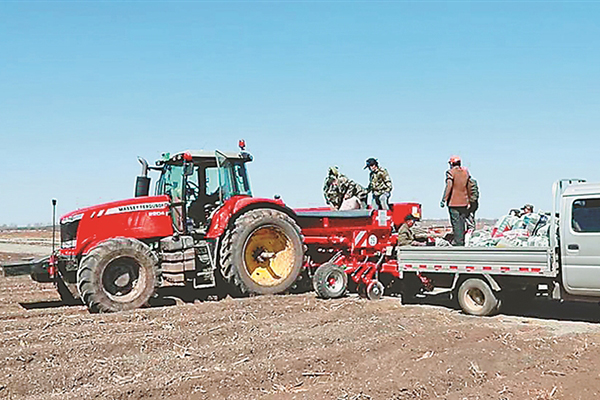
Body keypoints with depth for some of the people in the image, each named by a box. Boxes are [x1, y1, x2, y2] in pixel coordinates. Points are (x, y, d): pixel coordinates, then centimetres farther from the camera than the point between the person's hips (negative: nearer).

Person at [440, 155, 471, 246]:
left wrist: (444, 199, -18)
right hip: (464, 202, 6)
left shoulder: (451, 172, -9)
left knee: (456, 222, -3)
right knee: (462, 222, 14)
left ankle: (458, 241, -4)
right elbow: (469, 186, 14)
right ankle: (462, 240, 20)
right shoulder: (465, 171, 10)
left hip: (453, 202, -6)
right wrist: (469, 199, 22)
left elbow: (449, 185, -19)